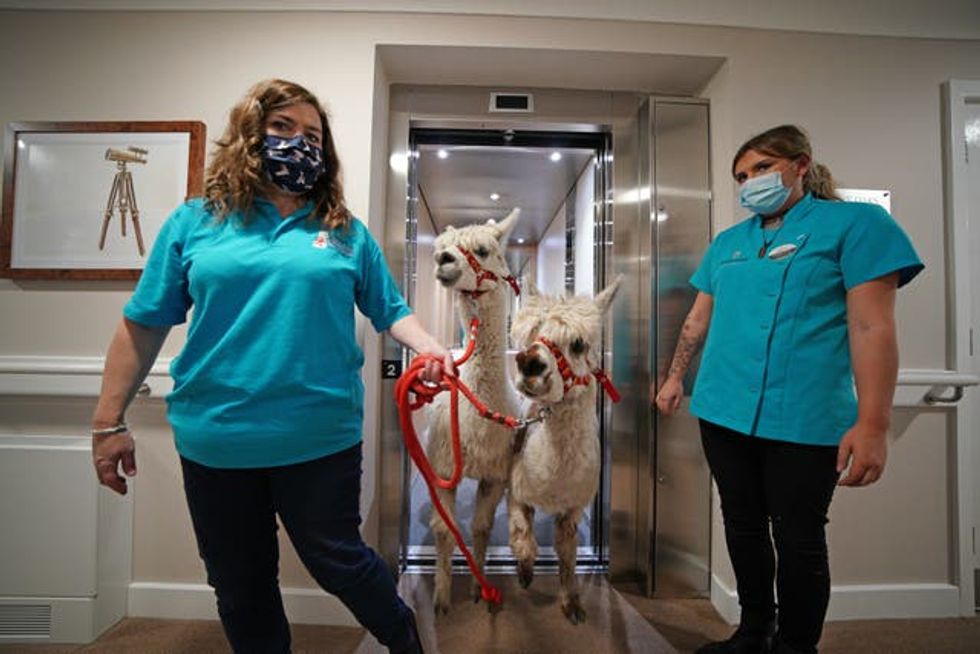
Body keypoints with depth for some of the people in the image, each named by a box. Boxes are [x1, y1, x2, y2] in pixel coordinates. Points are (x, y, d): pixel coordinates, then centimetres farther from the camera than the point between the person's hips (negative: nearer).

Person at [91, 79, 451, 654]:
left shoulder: (347, 232, 5)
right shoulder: (196, 222, 4)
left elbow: (391, 311, 5)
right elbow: (144, 325, 4)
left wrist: (429, 347, -14)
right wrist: (110, 421, 3)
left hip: (321, 438, -1)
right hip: (214, 441, 2)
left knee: (337, 561, 14)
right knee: (239, 584, 18)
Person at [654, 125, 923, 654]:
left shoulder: (856, 223, -2)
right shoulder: (726, 242, 13)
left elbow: (872, 327, -10)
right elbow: (698, 320, 19)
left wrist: (872, 423, -16)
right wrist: (675, 377, 16)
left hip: (804, 421, -5)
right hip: (722, 412, 5)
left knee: (798, 539, 8)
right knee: (743, 527, 16)